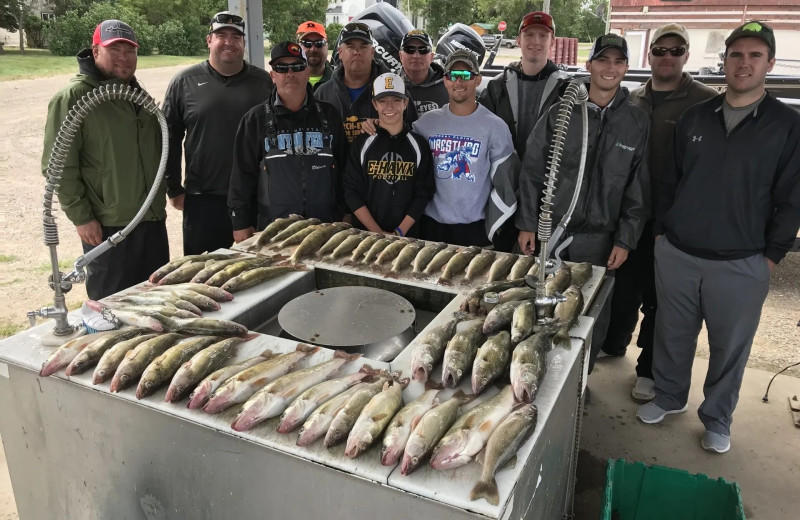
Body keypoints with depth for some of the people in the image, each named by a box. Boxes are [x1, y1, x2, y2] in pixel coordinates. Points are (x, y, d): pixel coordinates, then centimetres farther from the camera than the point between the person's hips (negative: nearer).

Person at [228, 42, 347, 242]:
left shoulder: (328, 115, 9)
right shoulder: (256, 119, 4)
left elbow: (343, 167, 12)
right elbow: (242, 174, 3)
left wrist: (345, 215, 8)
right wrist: (241, 223, -1)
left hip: (326, 226, 2)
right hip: (273, 229, -1)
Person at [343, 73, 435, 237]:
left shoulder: (419, 145, 0)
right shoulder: (362, 144, -1)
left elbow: (424, 193, -2)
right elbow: (351, 191, -5)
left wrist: (400, 232, -12)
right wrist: (377, 232, -13)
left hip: (408, 235, 0)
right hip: (367, 234, 0)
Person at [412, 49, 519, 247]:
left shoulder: (495, 126, -4)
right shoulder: (427, 122, 3)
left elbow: (505, 182, -2)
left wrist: (492, 224, -3)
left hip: (475, 226, -2)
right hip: (432, 223, 3)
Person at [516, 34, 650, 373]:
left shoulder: (637, 123, 1)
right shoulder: (560, 114, 1)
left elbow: (639, 188, 2)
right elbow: (532, 171, 2)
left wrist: (625, 240, -2)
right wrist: (528, 225, -1)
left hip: (599, 240, 0)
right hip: (549, 231, 0)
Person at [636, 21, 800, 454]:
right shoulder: (695, 118, 6)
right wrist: (660, 232, 9)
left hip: (741, 265, -2)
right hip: (676, 255, 3)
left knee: (730, 347, 10)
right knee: (672, 335, 14)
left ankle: (717, 419, 29)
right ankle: (668, 397, 36)